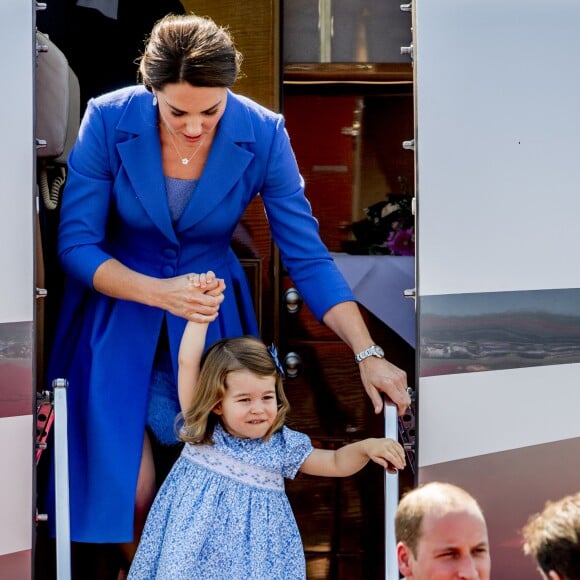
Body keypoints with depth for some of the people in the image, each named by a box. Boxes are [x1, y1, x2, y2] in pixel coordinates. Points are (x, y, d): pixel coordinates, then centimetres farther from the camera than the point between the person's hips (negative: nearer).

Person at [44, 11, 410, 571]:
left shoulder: (263, 136, -17)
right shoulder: (108, 121, -20)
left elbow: (307, 257, -15)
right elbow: (76, 244, -16)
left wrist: (368, 354, -24)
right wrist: (160, 292, -32)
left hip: (209, 315, 1)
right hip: (120, 313, -1)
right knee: (129, 491, -6)